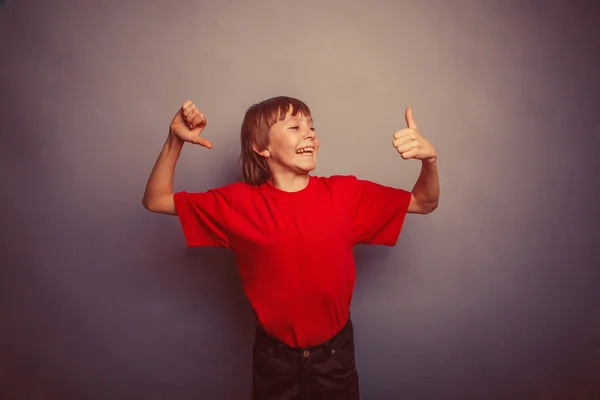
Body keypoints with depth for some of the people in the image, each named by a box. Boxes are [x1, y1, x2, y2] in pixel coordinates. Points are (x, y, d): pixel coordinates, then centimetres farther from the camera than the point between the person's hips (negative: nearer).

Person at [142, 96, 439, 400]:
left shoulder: (346, 193, -12)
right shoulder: (239, 202, -13)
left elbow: (425, 203, -5)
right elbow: (155, 201, -7)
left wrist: (429, 159, -25)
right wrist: (175, 140, -21)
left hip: (335, 352, 1)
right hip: (274, 356, 0)